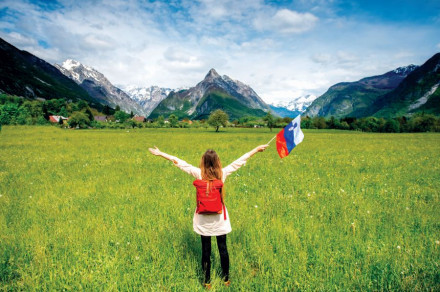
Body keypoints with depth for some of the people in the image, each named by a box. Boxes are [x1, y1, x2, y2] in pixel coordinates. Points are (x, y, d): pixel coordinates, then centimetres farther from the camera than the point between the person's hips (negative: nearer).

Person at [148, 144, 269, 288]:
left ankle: (207, 281, 24)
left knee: (206, 249, 11)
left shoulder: (199, 174, -13)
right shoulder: (223, 173, -10)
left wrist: (160, 153, 0)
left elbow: (179, 162, -7)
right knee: (223, 248, 14)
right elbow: (240, 160, -2)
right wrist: (256, 149, 7)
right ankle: (226, 278, 29)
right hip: (219, 217, 1)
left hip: (203, 218, 0)